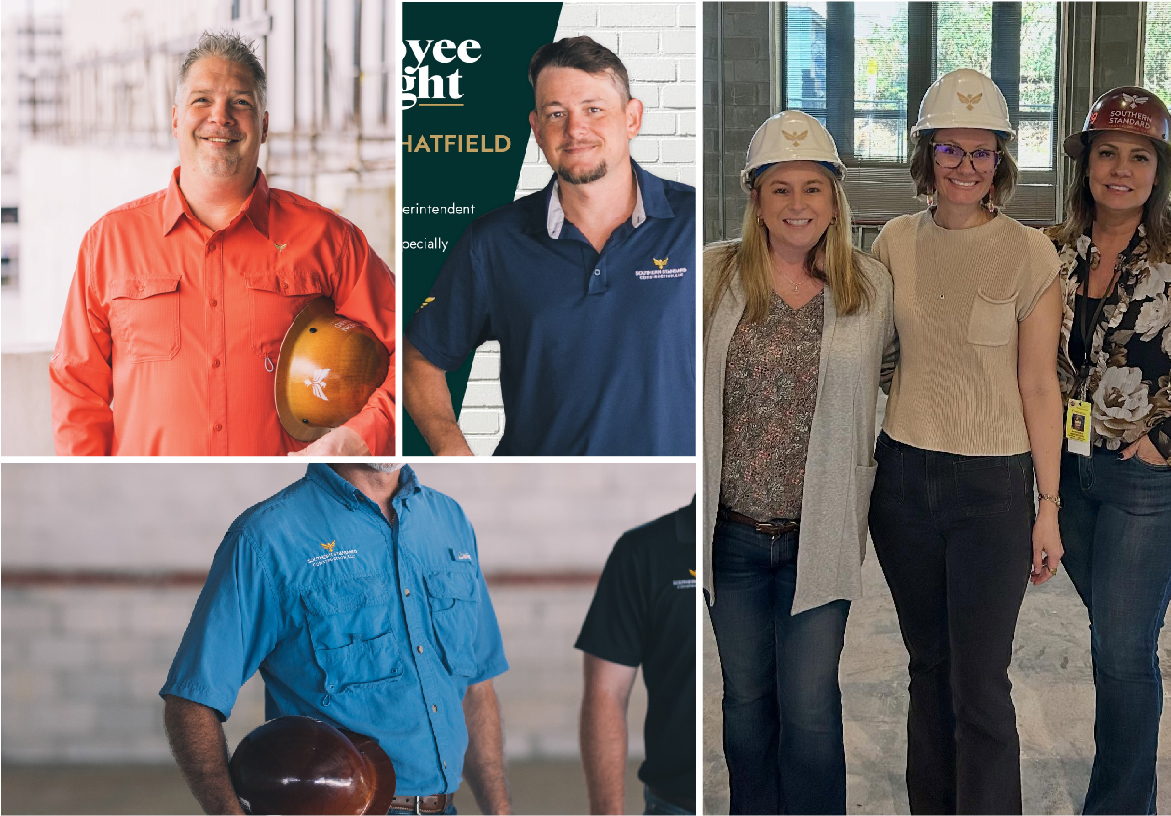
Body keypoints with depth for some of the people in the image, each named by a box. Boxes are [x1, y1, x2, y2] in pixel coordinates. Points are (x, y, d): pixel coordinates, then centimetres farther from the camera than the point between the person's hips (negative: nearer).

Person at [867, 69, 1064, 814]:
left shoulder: (1030, 254, -8)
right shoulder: (897, 241, 3)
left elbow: (1039, 387, -5)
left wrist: (1049, 507, -6)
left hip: (994, 481, -3)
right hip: (905, 474, 4)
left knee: (980, 684, -3)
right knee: (930, 665, 16)